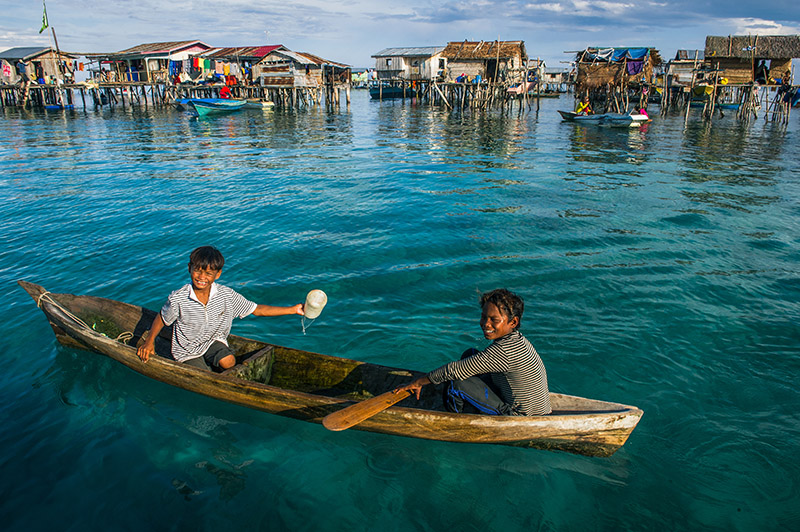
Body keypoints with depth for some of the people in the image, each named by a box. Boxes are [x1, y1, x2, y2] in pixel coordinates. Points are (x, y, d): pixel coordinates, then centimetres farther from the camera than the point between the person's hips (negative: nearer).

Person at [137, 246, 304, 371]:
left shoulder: (226, 295, -17)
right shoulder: (177, 299, -22)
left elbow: (257, 310, -14)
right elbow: (162, 318, -1)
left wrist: (293, 309, -21)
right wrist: (149, 341, -12)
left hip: (213, 341, 2)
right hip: (187, 350, -2)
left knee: (228, 361, -26)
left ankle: (210, 363, 10)